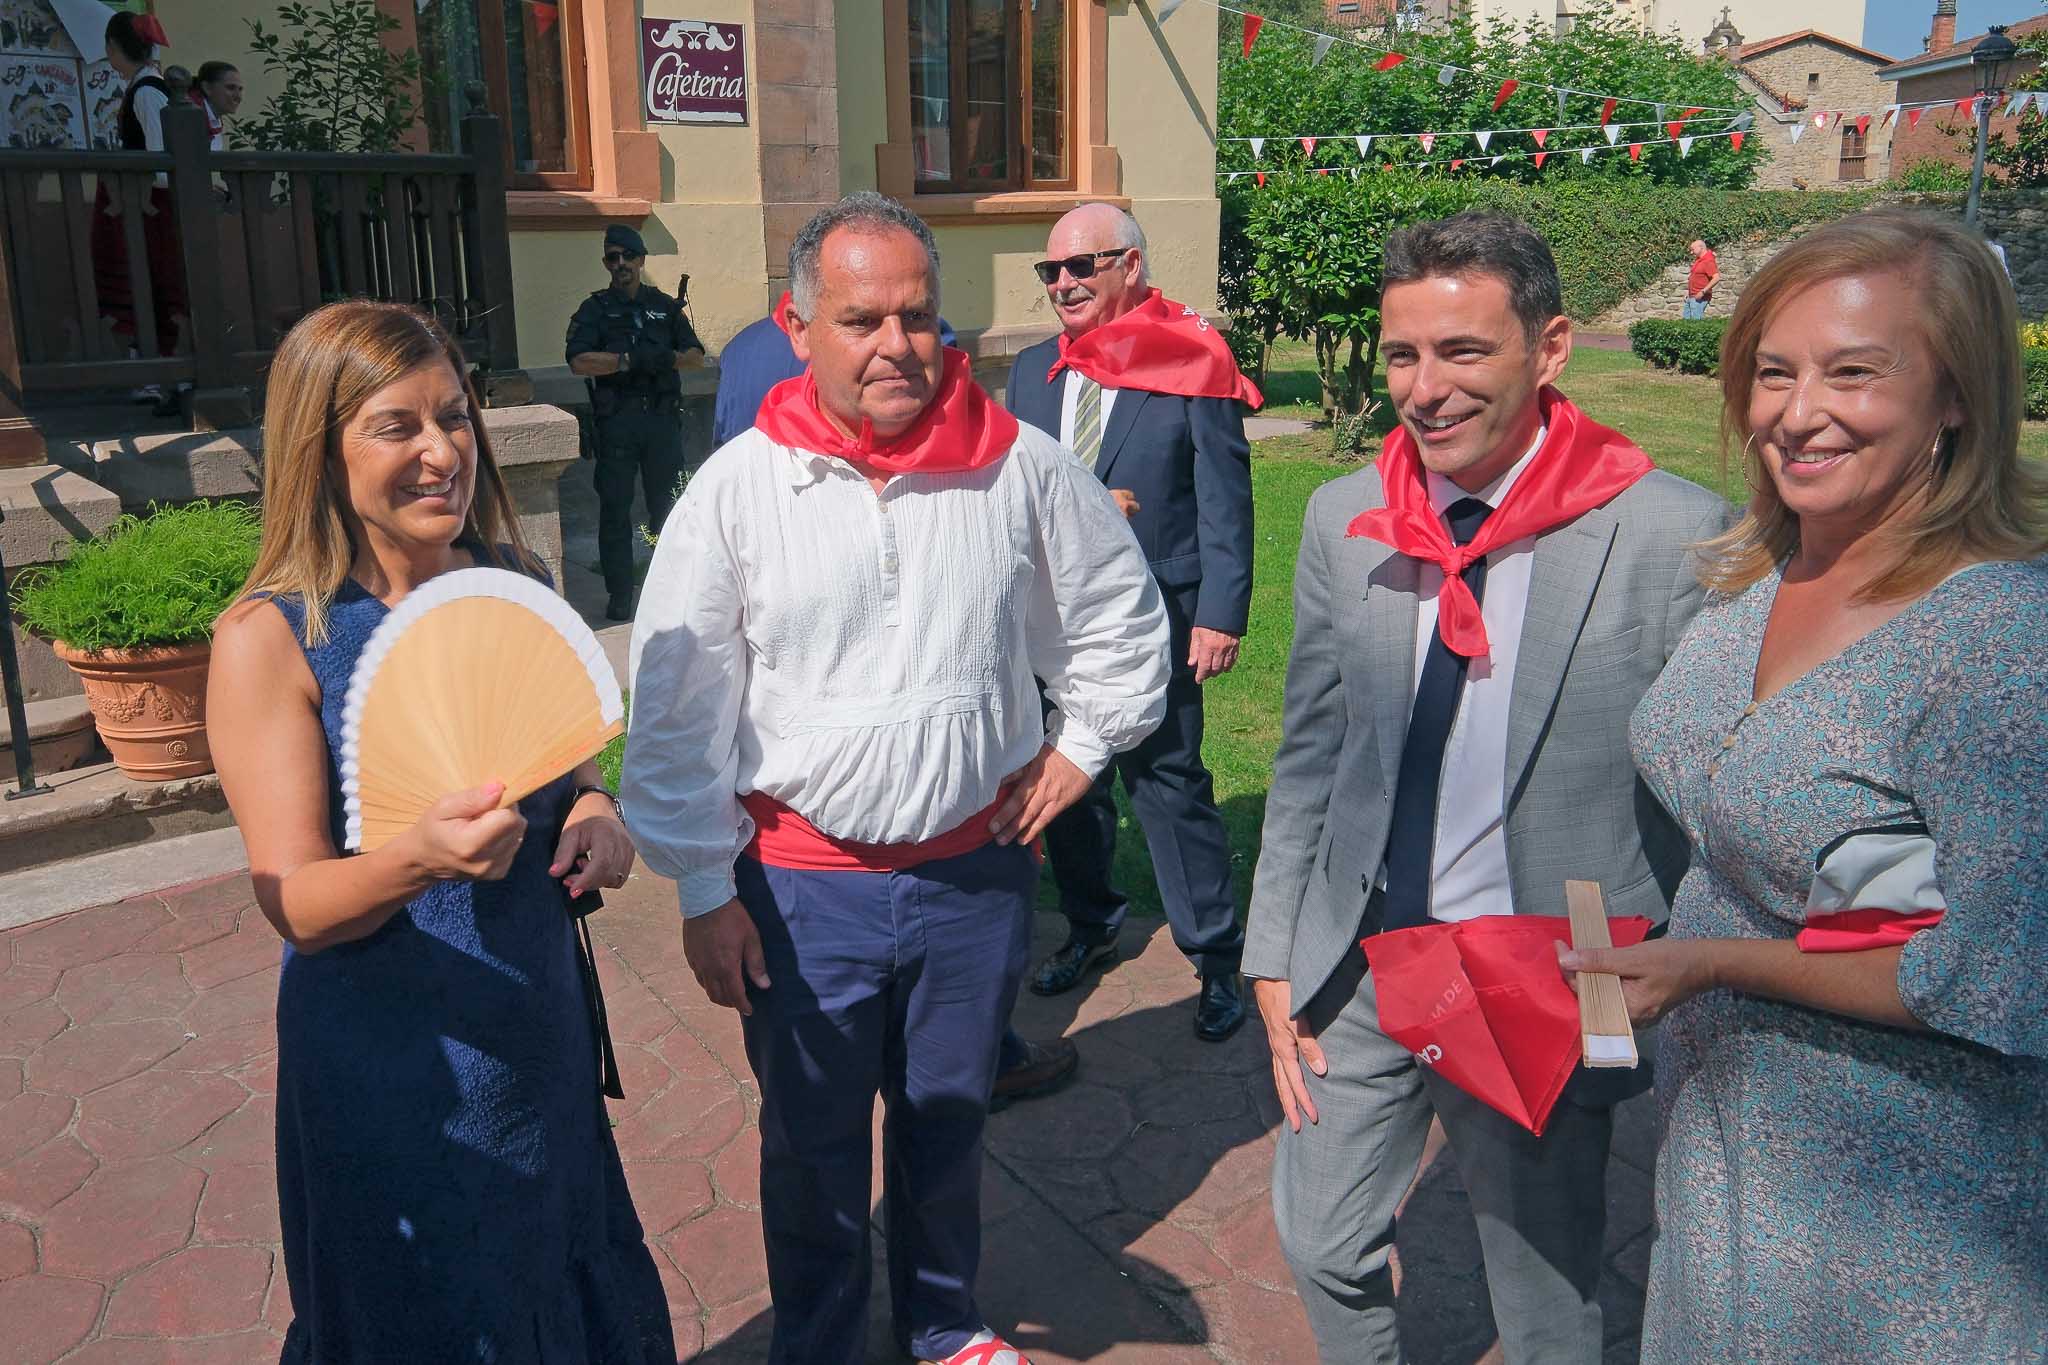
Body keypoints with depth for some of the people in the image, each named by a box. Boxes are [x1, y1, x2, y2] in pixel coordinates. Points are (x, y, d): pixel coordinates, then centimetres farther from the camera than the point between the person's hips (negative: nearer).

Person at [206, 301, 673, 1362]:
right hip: (386, 1064, -5)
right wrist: (420, 859, -37)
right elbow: (296, 903, -17)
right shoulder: (269, 639, -17)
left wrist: (594, 814, -10)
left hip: (542, 1033, 5)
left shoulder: (515, 588, -2)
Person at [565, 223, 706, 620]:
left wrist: (667, 358, -10)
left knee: (667, 503, 7)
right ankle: (619, 593, 6)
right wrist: (630, 360, -17)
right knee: (615, 507, 0)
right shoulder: (595, 309, 5)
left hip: (663, 419, 2)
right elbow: (579, 362, -9)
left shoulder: (665, 306, 14)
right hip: (616, 420, -2)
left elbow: (696, 356, 10)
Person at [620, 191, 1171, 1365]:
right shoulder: (736, 490, -10)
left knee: (951, 1123, 22)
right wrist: (704, 891, -4)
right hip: (805, 882, -1)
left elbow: (1121, 619, 10)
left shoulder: (1023, 467, -7)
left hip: (978, 868, 2)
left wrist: (1079, 748, 6)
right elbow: (678, 709, -5)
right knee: (813, 1146, 16)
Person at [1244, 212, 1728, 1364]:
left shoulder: (1675, 536, -15)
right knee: (1324, 1247, 20)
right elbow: (1309, 759, 5)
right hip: (1356, 969, 4)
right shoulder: (1345, 520, -2)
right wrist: (1274, 960, 4)